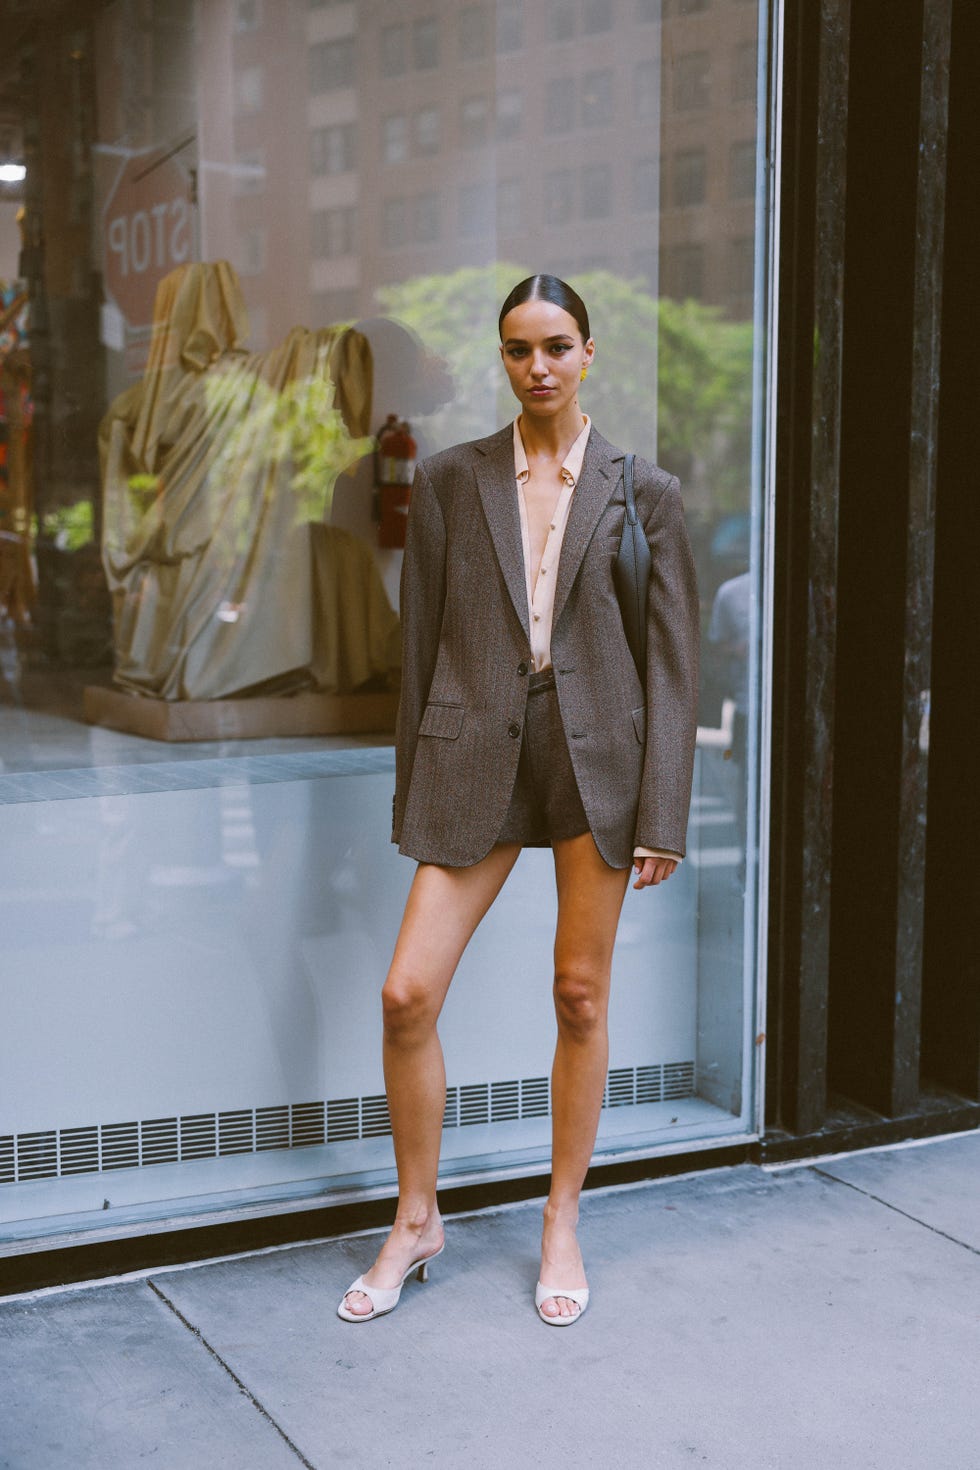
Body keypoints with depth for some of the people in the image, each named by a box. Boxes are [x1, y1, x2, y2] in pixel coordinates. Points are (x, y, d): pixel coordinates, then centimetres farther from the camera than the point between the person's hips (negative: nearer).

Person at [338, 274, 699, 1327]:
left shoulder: (643, 491, 3)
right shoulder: (449, 480, 6)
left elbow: (673, 660, 2)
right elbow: (421, 645, 7)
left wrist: (662, 815, -4)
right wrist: (413, 798, 5)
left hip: (597, 755, -1)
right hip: (474, 757, 1)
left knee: (580, 998, 7)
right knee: (407, 995, -4)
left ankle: (562, 1223, 26)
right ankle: (416, 1220, 18)